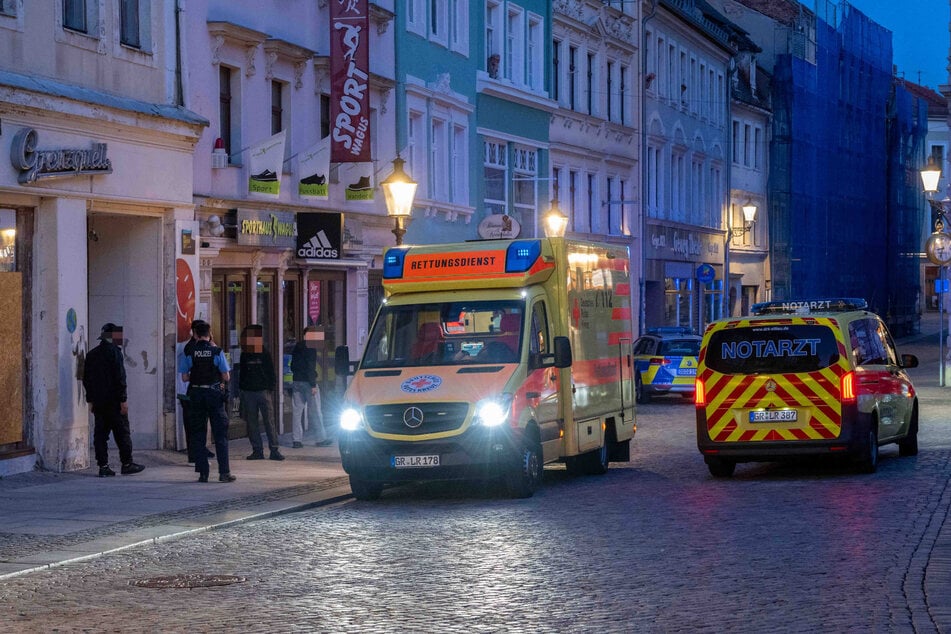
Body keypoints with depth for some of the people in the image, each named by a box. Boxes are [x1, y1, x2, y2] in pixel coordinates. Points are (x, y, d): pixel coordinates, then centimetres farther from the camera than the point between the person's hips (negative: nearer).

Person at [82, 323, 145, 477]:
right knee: (122, 433, 1)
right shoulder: (114, 351, -10)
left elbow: (86, 379, 14)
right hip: (113, 400, -6)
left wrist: (90, 400, 18)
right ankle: (127, 464, 4)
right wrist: (123, 399, -12)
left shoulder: (91, 354, 11)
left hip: (98, 401, 6)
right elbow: (120, 377, -15)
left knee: (100, 434, 5)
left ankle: (103, 466, 3)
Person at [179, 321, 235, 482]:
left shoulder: (189, 353, -2)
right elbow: (226, 377, -4)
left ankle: (203, 473, 5)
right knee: (220, 434, 4)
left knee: (198, 434, 8)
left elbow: (185, 378, -2)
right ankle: (224, 472, -1)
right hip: (214, 393, -1)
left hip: (196, 393, 1)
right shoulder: (217, 351, -4)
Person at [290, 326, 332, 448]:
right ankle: (321, 438, 4)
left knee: (297, 410, 6)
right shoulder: (310, 347, -11)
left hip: (296, 382, 7)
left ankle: (297, 439, 3)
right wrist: (313, 385, -16)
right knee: (315, 411, 0)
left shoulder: (297, 347, 12)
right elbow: (311, 367, -17)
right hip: (307, 382, -7)